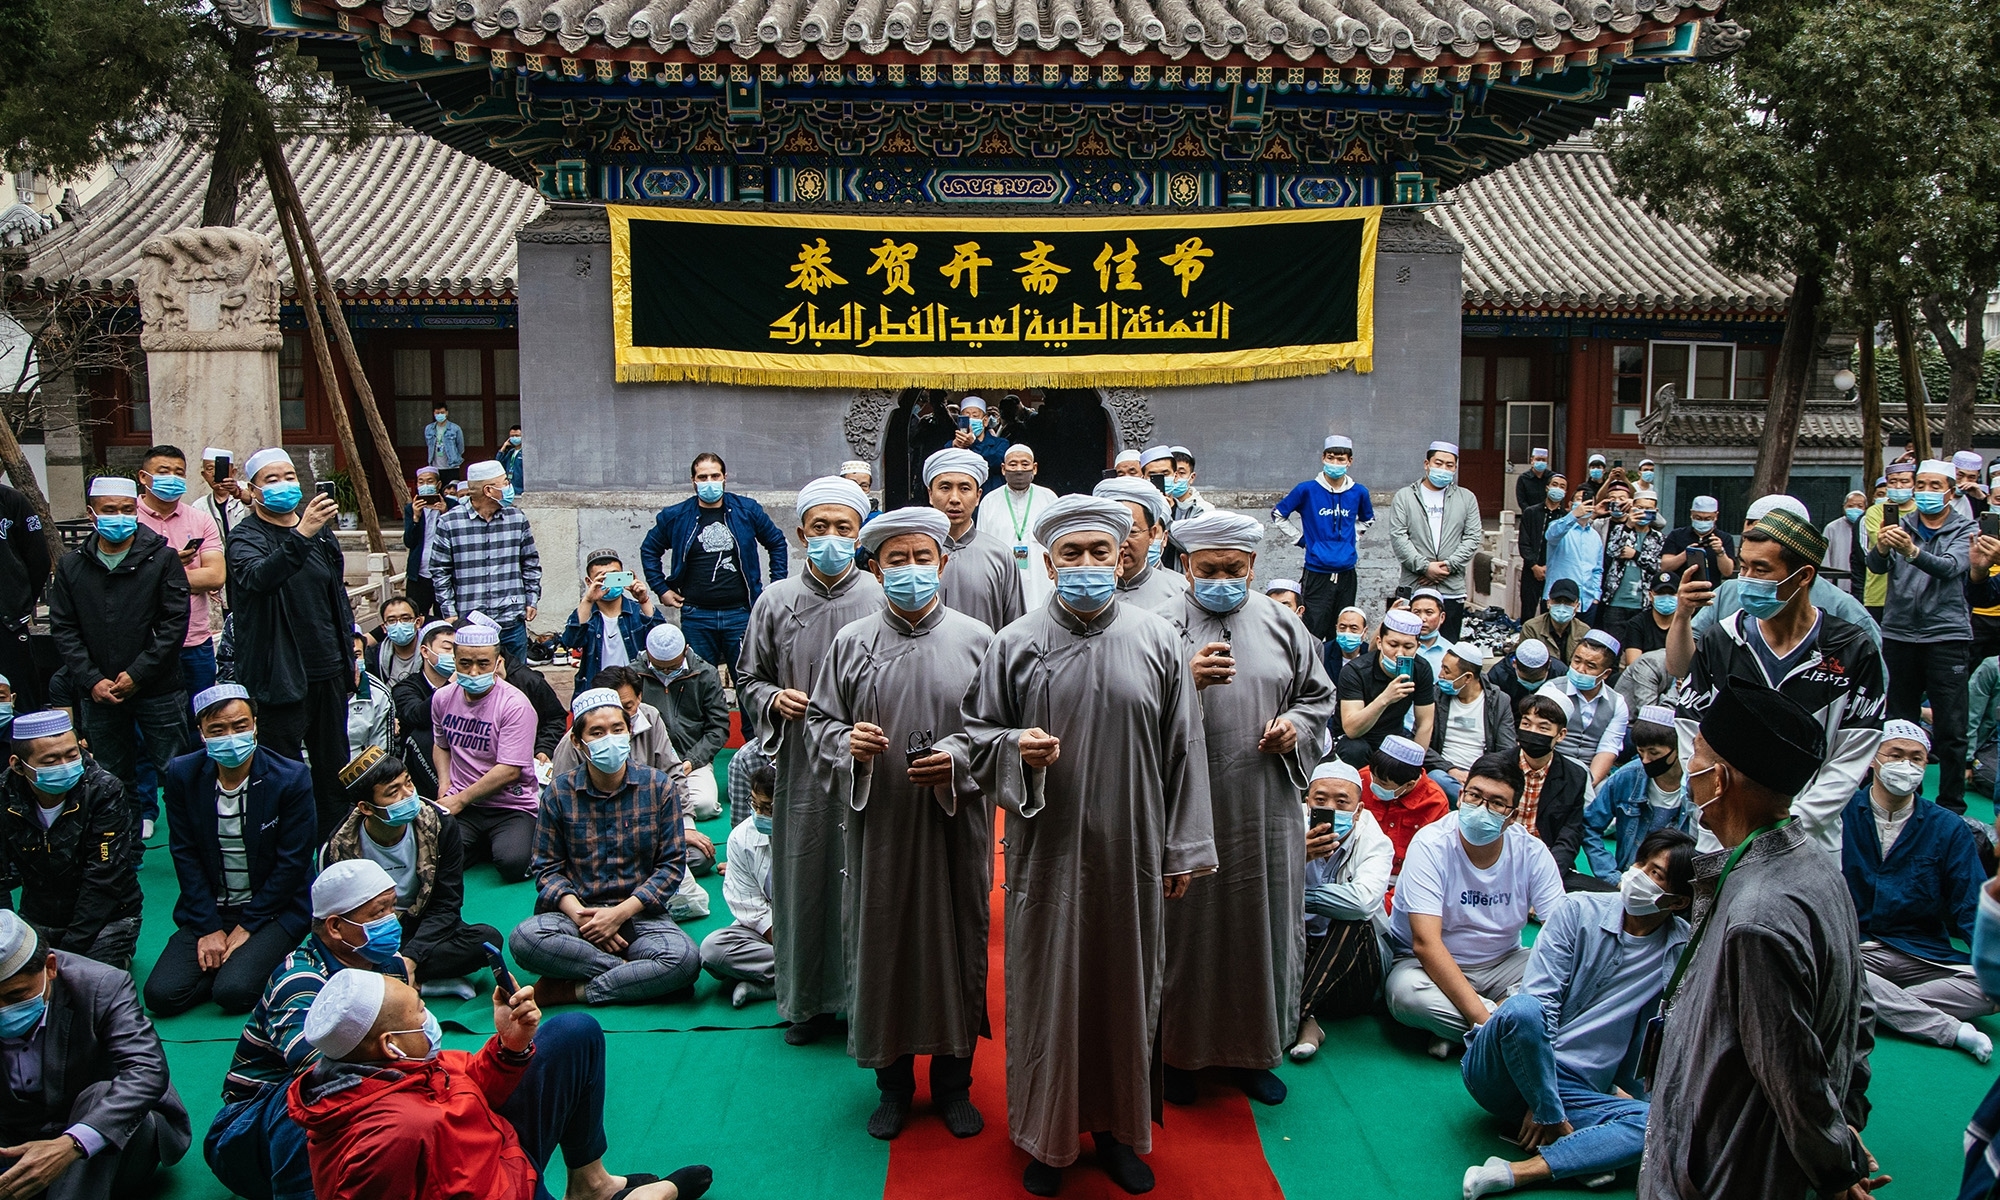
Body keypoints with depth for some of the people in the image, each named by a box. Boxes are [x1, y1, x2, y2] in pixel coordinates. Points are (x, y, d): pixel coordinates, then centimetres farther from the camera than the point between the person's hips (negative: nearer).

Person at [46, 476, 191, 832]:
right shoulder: (71, 566, 5)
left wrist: (137, 674, -13)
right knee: (111, 780, 13)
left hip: (158, 692, -3)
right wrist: (91, 680, -8)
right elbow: (63, 629, 4)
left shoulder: (162, 559, -4)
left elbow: (174, 623, -8)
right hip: (99, 695, 3)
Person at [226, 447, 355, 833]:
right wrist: (300, 536, -47)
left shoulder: (321, 530, 10)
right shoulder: (245, 539, -8)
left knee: (334, 768, 16)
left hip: (328, 671, 6)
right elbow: (259, 578, -33)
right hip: (280, 678, -6)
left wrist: (349, 654, 17)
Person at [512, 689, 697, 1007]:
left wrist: (621, 913, -11)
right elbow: (547, 867, 3)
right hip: (577, 912, 1)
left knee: (685, 959, -32)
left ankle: (574, 990, -17)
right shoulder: (560, 792, 2)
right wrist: (579, 915, -15)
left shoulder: (659, 786, 0)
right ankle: (631, 973, -18)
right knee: (524, 939, -32)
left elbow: (672, 864, 0)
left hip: (639, 913, 0)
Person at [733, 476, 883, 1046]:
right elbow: (748, 679, 13)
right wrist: (773, 699, -6)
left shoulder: (883, 599, -1)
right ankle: (809, 999, 24)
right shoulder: (776, 602, 5)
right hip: (801, 766, 2)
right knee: (804, 876, 8)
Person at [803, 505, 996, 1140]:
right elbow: (819, 721, 7)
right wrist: (847, 743, -14)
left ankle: (953, 1082, 25)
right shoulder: (851, 642, 3)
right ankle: (893, 1082, 26)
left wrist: (958, 759, -16)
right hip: (879, 824, 1)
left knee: (957, 942, 7)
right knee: (882, 942, 7)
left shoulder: (977, 640, 0)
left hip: (955, 825, 0)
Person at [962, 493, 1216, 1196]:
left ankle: (1117, 1127, 29)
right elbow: (979, 734, 6)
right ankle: (1047, 1135, 24)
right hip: (1047, 853, -1)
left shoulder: (1159, 642, 2)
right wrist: (1016, 747, -16)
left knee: (1125, 986, 10)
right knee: (1047, 989, 6)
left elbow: (1182, 750, 4)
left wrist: (1184, 849, 3)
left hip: (1131, 851, 1)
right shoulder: (1014, 645, 0)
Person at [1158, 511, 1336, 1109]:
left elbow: (1319, 694, 17)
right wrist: (1185, 680, -27)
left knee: (1264, 923, 11)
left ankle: (1253, 1050, 28)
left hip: (1265, 810, 4)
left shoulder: (1281, 625, 8)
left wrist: (1296, 726, -3)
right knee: (1186, 927, 5)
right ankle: (1179, 1050, 23)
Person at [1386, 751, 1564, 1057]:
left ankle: (1458, 1033, -19)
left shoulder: (1532, 852, -9)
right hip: (1430, 964, -3)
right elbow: (1426, 943, -27)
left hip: (1503, 963, 4)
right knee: (1407, 992, -36)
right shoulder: (1430, 845, -20)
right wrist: (1482, 1017, -36)